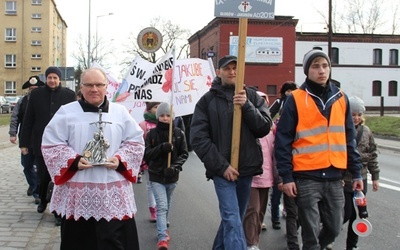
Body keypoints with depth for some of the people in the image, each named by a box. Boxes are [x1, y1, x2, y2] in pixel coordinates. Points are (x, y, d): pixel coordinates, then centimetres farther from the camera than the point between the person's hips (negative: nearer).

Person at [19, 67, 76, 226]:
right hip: (40, 144, 2)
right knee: (42, 177, 13)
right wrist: (24, 142, 1)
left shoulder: (69, 95, -1)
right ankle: (43, 200, 41)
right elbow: (28, 120, 4)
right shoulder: (36, 94, 2)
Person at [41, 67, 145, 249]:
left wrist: (120, 160, -10)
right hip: (78, 191, -1)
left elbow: (135, 141, 8)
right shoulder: (66, 112, 3)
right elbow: (51, 143, 0)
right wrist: (74, 161, -14)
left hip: (113, 190, 1)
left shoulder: (120, 112, 9)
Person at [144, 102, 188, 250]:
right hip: (156, 176, -2)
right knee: (162, 206, -11)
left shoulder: (178, 133, -3)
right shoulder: (152, 133, -5)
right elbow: (146, 154, -8)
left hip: (172, 176, 2)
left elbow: (184, 153, 0)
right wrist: (161, 148, -24)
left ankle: (162, 230, 38)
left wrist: (175, 166, -17)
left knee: (167, 206, 18)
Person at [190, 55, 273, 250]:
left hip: (246, 168, 4)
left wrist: (247, 106, -17)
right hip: (222, 170, -3)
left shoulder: (251, 96, 7)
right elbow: (198, 138, -6)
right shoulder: (207, 100, 0)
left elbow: (265, 128, -2)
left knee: (234, 218, 15)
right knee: (233, 221, -13)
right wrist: (221, 165, -13)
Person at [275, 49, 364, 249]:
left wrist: (356, 172, 10)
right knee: (311, 233, 0)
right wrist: (286, 176, -10)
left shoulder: (341, 98, 10)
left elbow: (349, 139, 14)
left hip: (334, 177, 5)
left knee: (334, 228, 13)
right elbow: (282, 140, -5)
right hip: (306, 178, -4)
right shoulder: (296, 99, -4)